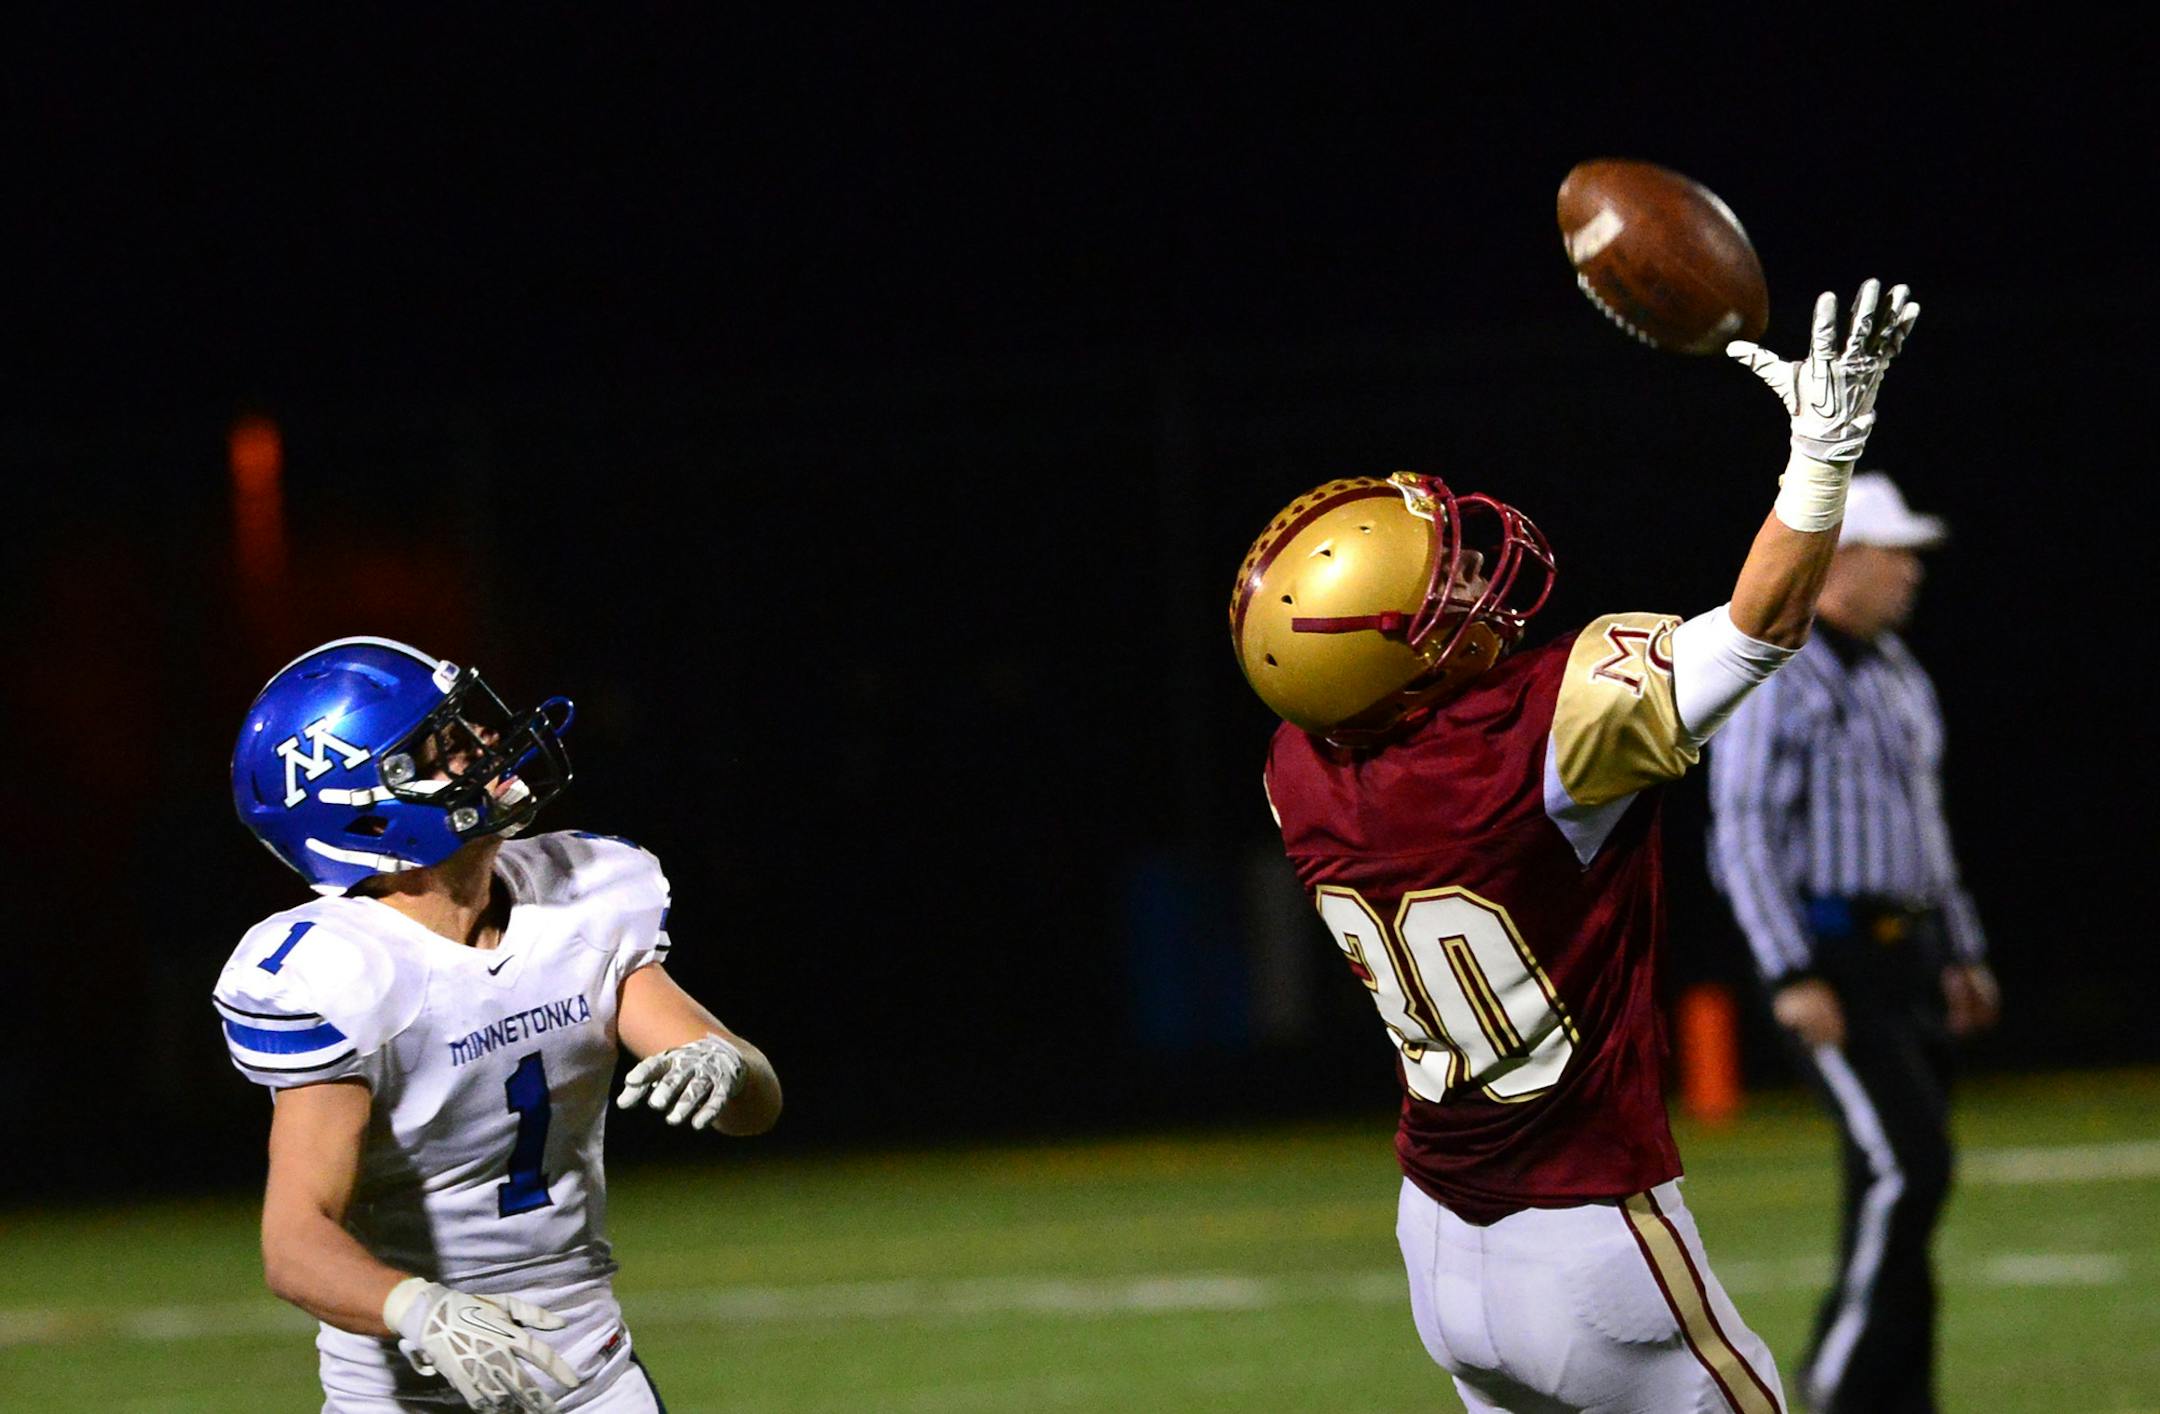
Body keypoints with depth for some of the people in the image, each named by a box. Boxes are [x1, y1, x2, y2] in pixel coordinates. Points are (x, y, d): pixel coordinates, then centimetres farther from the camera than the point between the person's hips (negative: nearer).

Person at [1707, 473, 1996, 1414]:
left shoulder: (1898, 674, 16)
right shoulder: (1776, 676, -11)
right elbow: (1744, 832, -16)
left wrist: (1961, 953, 21)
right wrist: (1792, 976, -22)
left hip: (1908, 954, 9)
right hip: (1827, 956, -9)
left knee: (1907, 1177, 7)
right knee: (1907, 1167, -17)